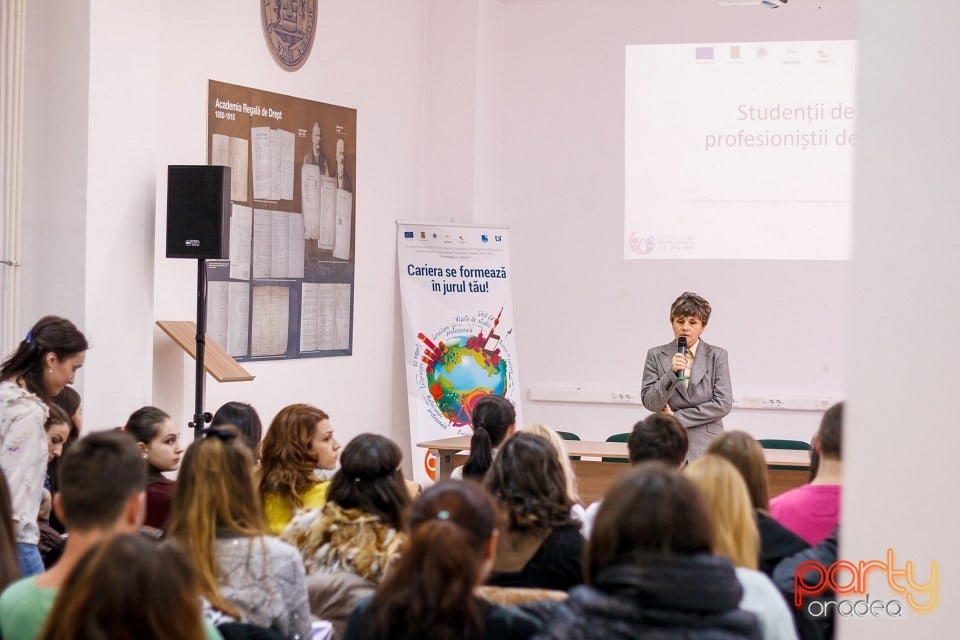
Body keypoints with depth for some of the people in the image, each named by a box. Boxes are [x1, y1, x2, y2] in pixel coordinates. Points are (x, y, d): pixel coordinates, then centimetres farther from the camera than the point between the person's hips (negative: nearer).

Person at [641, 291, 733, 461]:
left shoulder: (716, 356, 5)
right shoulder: (656, 356, 7)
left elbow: (723, 404, -3)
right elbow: (650, 403, 0)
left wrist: (677, 417, -5)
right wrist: (671, 373, -16)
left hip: (705, 447, 0)